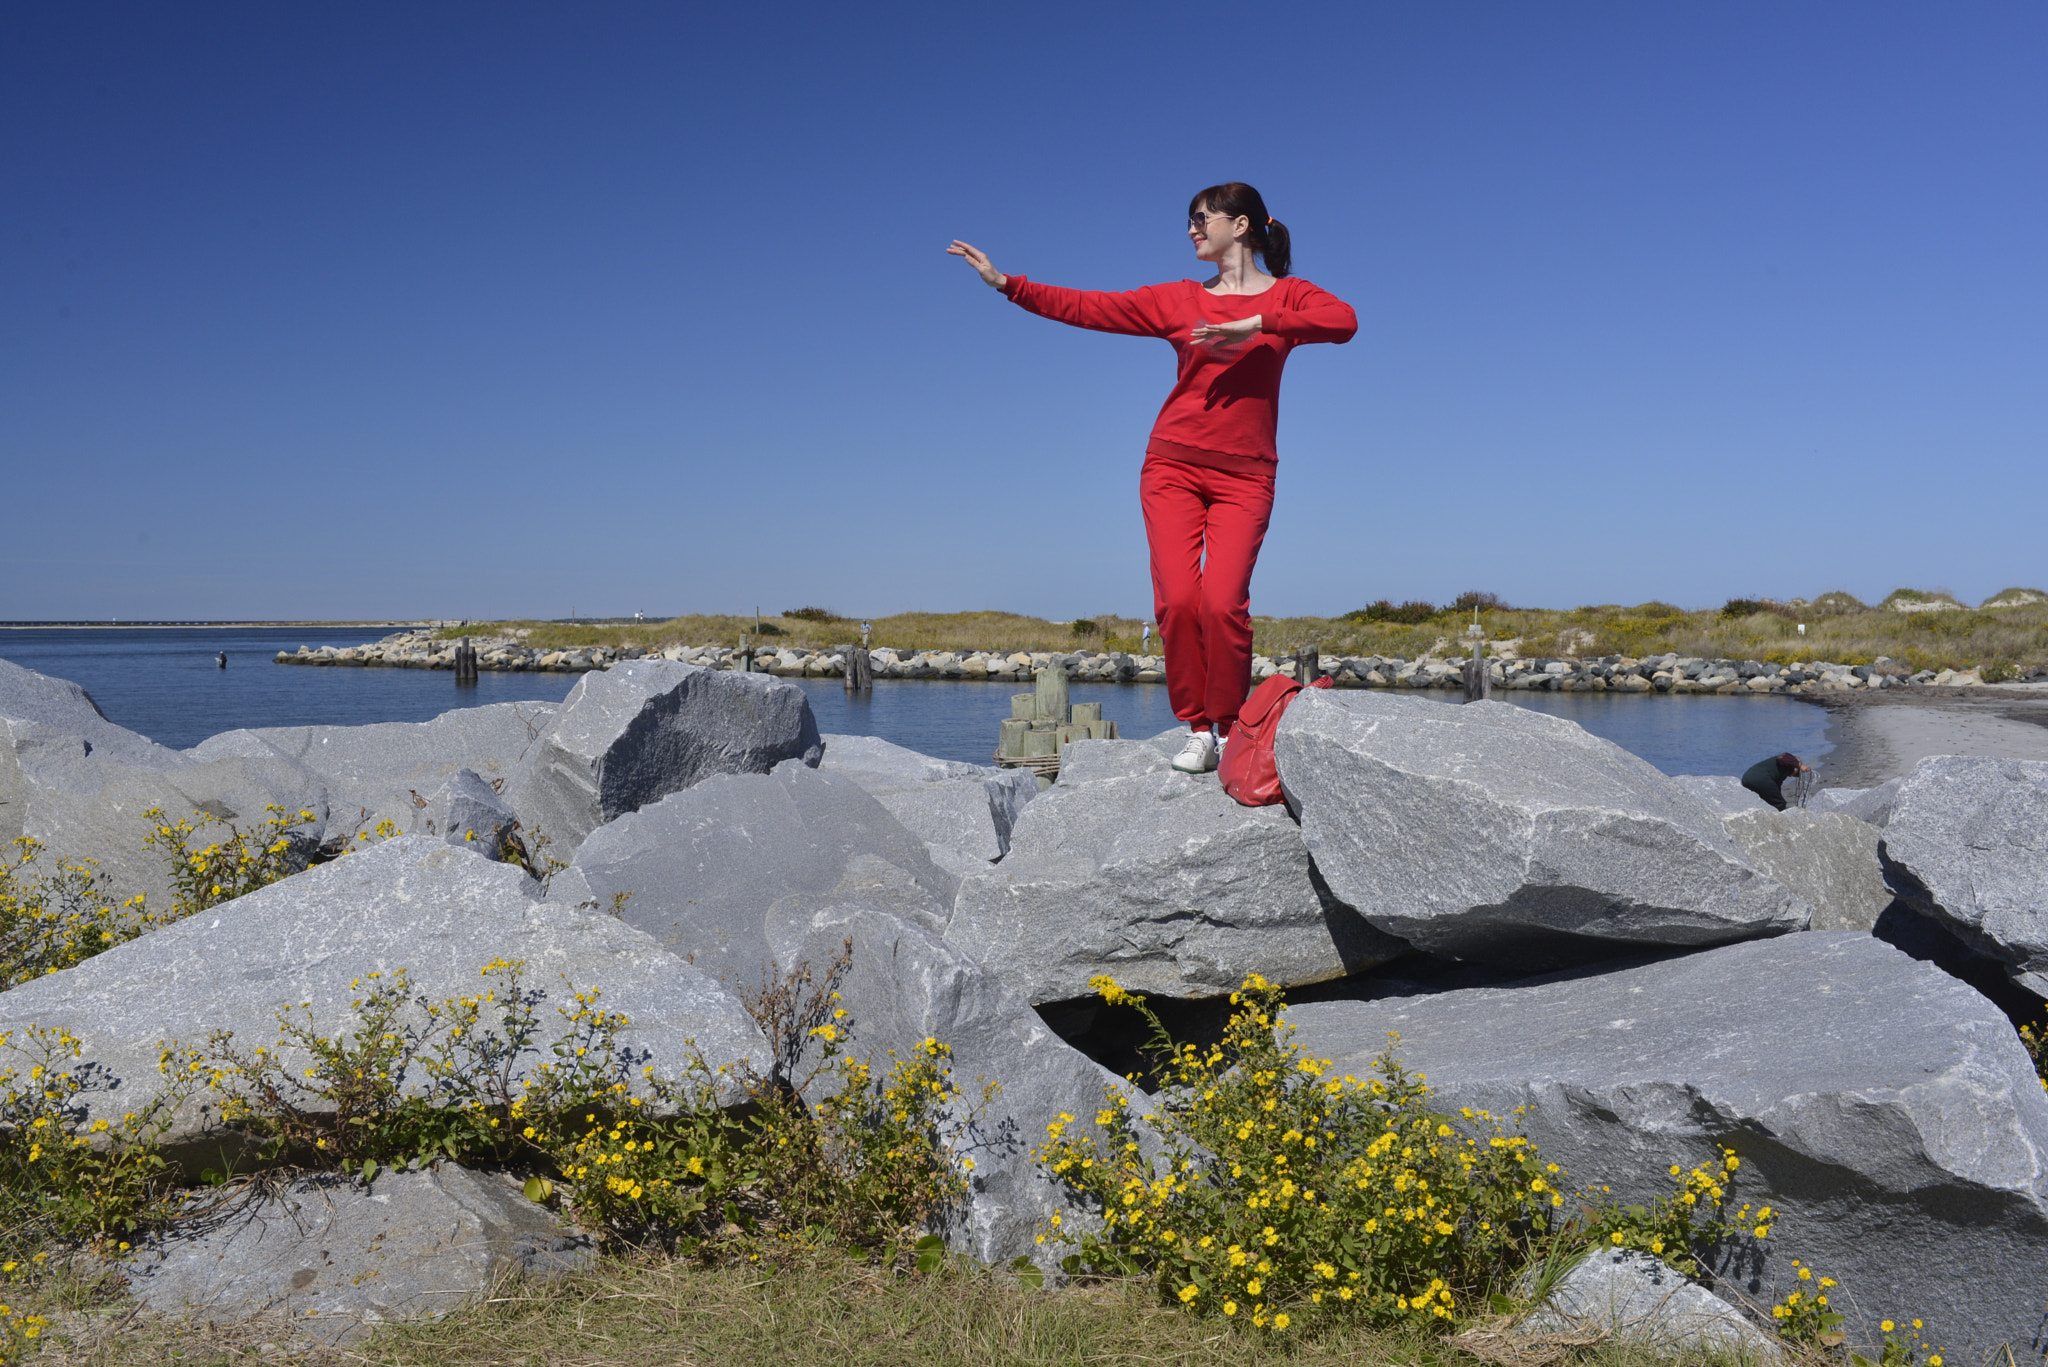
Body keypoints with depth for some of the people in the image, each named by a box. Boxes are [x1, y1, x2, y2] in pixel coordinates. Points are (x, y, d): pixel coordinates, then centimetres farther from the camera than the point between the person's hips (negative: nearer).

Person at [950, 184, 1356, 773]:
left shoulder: (1286, 295, 9)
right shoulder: (1179, 299, 14)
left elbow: (1343, 321, -12)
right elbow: (1084, 307, 12)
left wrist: (1254, 326, -18)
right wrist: (1005, 282, 7)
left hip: (1243, 476, -2)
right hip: (1173, 465, 2)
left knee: (1222, 603, -18)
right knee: (1177, 600, -15)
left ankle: (1229, 731, 0)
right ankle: (1196, 729, 1)